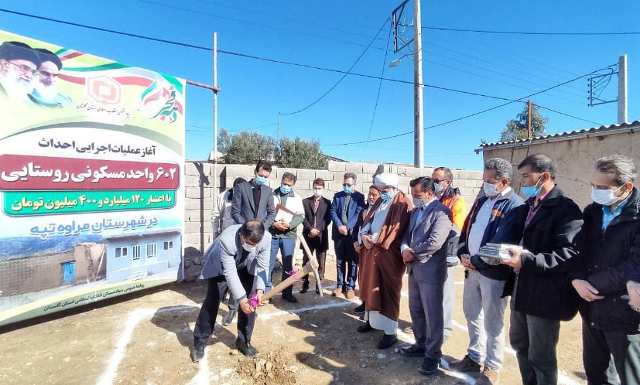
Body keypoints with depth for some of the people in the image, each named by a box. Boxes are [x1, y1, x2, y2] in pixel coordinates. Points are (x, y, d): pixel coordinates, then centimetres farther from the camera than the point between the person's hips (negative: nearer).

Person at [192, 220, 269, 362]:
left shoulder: (266, 238, -34)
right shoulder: (226, 240, -43)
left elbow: (262, 266, -21)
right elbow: (230, 273, -37)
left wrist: (259, 289, -31)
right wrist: (241, 298, -37)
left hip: (246, 267, 3)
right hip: (220, 267, -3)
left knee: (251, 301, -2)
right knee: (211, 302, -2)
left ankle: (244, 341, 17)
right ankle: (199, 343, 17)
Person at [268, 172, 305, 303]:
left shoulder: (297, 198, 8)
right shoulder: (272, 195, 4)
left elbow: (301, 216, 1)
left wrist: (289, 224, -14)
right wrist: (273, 223, -15)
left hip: (289, 235, 1)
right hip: (272, 234, -1)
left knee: (288, 265, 7)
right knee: (269, 264, 3)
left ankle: (287, 293, 19)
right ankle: (267, 291, 16)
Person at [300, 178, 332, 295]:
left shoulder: (327, 202, 6)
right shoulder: (305, 201, 9)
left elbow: (328, 219, -1)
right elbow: (303, 218, 2)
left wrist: (318, 230, -11)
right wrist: (310, 229, -11)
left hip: (321, 236, -1)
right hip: (308, 235, 1)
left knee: (321, 263, 2)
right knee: (306, 261, 7)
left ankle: (319, 285, 11)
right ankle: (305, 285, 18)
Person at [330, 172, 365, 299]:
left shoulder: (359, 197, 1)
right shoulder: (337, 196, 11)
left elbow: (359, 214, -8)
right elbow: (332, 211, 3)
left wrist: (348, 227, -18)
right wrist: (339, 225, -12)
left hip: (353, 233, -3)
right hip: (339, 233, 3)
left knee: (352, 262, 5)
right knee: (340, 261, 11)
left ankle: (350, 287, 16)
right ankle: (340, 285, 22)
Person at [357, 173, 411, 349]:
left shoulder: (402, 204, -9)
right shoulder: (379, 202, 16)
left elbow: (396, 229, -18)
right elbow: (367, 220, 13)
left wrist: (375, 238, -15)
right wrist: (364, 236, -6)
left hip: (389, 253, -8)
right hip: (371, 250, 8)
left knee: (388, 291, 0)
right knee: (371, 287, 16)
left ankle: (390, 331, 11)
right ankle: (371, 320, 33)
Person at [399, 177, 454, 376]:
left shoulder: (441, 211, -15)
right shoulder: (416, 211, 13)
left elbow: (435, 242, -23)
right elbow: (407, 234, 14)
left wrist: (413, 253, -12)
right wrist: (405, 249, -7)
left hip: (431, 270, -8)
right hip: (414, 268, 8)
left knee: (432, 313, 5)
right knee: (416, 310, 18)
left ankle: (433, 354, 20)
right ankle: (421, 345, 36)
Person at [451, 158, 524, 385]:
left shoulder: (514, 206, -13)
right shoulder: (481, 200, 11)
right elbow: (466, 228, 14)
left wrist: (476, 261, -16)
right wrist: (463, 254, -1)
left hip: (493, 273, -7)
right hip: (472, 269, 8)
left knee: (492, 322, 8)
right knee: (471, 314, 19)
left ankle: (492, 367, 27)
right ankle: (475, 357, 38)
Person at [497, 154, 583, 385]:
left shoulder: (566, 208, -14)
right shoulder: (527, 207, 12)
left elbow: (570, 254, -24)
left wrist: (527, 260, -31)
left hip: (545, 295, -8)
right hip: (521, 289, 8)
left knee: (541, 357, 8)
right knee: (519, 344, 23)